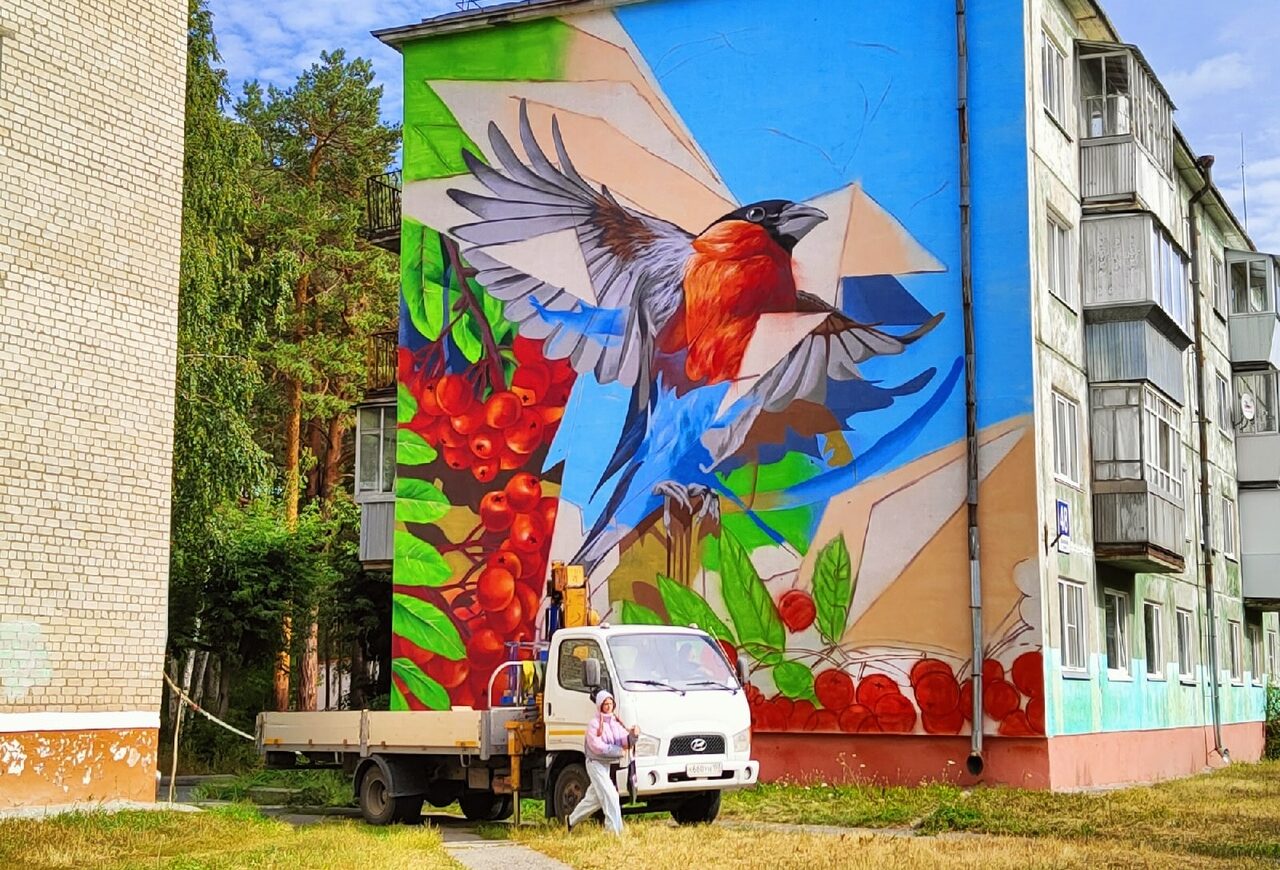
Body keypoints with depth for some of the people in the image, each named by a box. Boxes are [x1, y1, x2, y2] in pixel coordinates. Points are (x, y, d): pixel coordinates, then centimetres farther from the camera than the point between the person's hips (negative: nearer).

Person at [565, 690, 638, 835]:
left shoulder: (615, 722, 8)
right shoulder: (594, 724, -13)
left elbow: (625, 740, -3)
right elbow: (597, 747, -20)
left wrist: (632, 734, -26)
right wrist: (620, 751, -16)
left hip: (609, 764, 8)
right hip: (596, 764, -8)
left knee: (594, 798, 18)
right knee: (611, 797, -15)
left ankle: (571, 820, 37)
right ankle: (615, 832, -14)